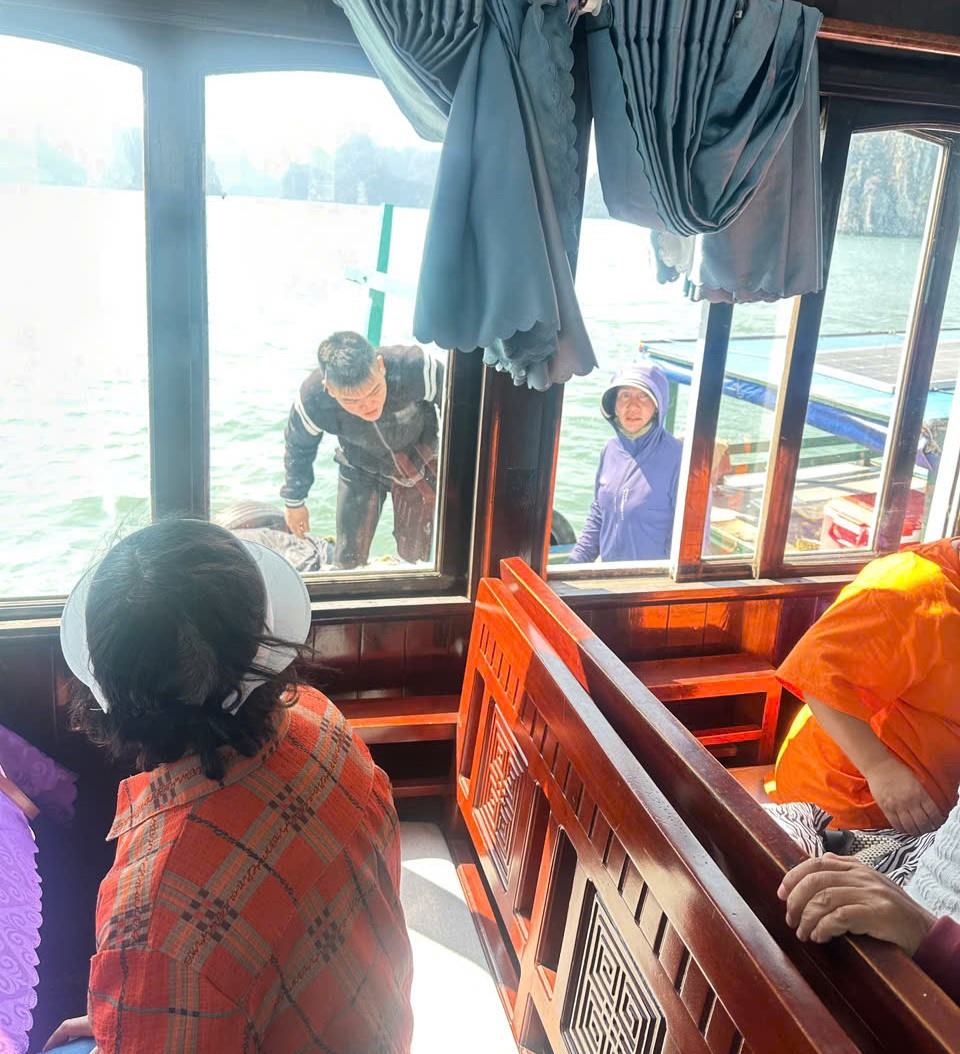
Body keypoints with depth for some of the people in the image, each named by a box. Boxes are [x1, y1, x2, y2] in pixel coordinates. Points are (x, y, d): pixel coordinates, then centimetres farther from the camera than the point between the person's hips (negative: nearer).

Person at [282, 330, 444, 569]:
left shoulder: (415, 368, -40)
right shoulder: (312, 401, -33)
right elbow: (298, 449, -9)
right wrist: (294, 502, 5)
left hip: (420, 460, 0)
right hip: (360, 469, 1)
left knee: (416, 554, 9)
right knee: (349, 558, 5)